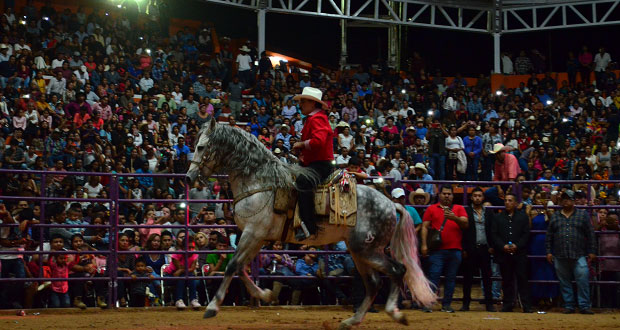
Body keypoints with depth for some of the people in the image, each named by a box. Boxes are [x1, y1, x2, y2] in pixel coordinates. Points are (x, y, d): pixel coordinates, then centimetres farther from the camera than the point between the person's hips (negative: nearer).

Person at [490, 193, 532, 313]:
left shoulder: (523, 217, 9)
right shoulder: (498, 218, 12)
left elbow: (526, 234, 3)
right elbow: (494, 235, 6)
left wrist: (517, 245, -10)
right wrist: (503, 246, -9)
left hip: (519, 253, -2)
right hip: (504, 254, 2)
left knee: (522, 279, -4)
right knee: (507, 280, 4)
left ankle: (526, 306, -4)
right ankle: (508, 304, 11)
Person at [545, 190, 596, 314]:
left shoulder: (583, 215, 9)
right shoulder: (555, 217, 15)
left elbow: (590, 234, 6)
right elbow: (549, 236, 15)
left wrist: (591, 252, 0)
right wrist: (549, 251, 7)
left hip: (579, 256, -2)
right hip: (560, 256, 3)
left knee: (582, 280, -12)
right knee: (564, 282, 4)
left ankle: (584, 306, -8)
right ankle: (568, 305, 11)